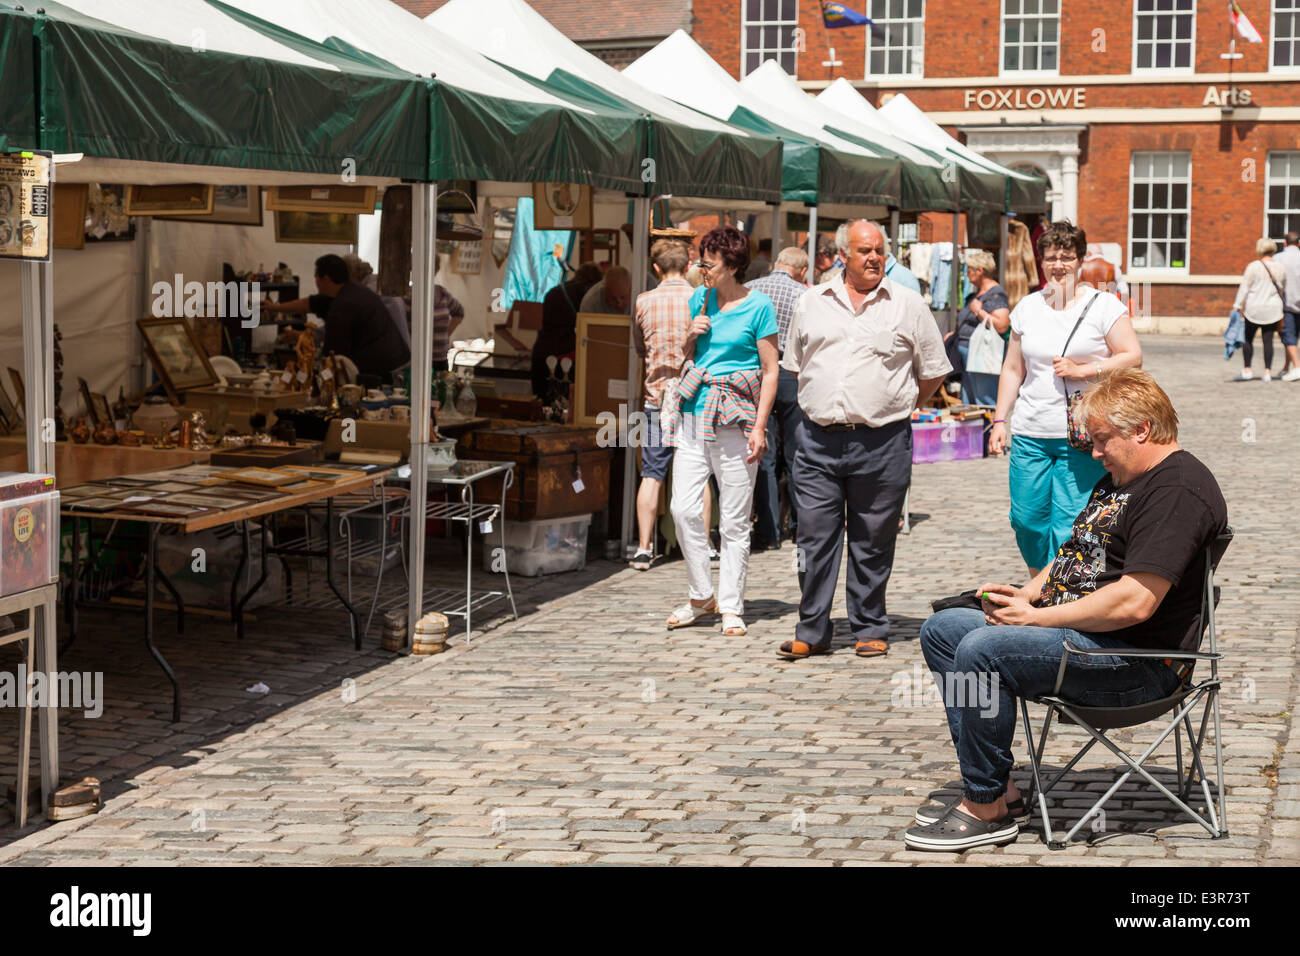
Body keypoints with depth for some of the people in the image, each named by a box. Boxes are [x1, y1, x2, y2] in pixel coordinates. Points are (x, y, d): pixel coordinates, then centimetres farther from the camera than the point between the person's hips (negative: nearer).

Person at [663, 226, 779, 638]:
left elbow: (770, 371, -3)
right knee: (683, 508, -2)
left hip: (735, 418, -5)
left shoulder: (758, 306, -4)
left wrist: (759, 427, -10)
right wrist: (692, 335, 1)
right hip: (694, 413, 5)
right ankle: (702, 597, 14)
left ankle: (731, 607, 9)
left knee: (734, 519, 0)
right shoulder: (700, 298, 12)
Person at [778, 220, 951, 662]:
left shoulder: (907, 305, 3)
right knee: (815, 538, 1)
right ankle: (811, 632, 8)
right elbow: (796, 363, 20)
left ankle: (869, 629, 16)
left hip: (881, 443, -2)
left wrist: (895, 407, 9)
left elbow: (933, 373, 8)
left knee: (873, 543, 5)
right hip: (818, 442, 2)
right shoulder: (812, 302, 11)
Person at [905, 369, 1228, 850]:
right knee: (942, 629, 8)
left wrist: (1036, 617, -18)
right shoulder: (1119, 478, 18)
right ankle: (998, 787, 2)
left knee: (982, 649, -28)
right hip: (1072, 630, 12)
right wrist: (1028, 593, 5)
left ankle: (987, 808, -15)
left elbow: (1135, 603, -26)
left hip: (1137, 662, -12)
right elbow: (1077, 555, 26)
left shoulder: (1177, 490, -18)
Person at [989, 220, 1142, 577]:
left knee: (1070, 525, -8)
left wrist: (1082, 370, -13)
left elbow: (1133, 357, -4)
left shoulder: (1103, 305, 1)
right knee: (1026, 519, 3)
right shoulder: (1027, 307, 13)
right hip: (1030, 434, 4)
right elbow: (1012, 370, 18)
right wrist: (999, 420, 10)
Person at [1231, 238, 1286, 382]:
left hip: (1254, 309, -4)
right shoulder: (1280, 269, 6)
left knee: (1248, 339, 6)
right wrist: (1283, 308, 26)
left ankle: (1247, 370, 5)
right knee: (1268, 340, 5)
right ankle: (1267, 372, 4)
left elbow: (1244, 288, -10)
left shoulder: (1253, 266, -9)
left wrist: (1237, 306, -7)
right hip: (1273, 310, 4)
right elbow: (1283, 290, 15)